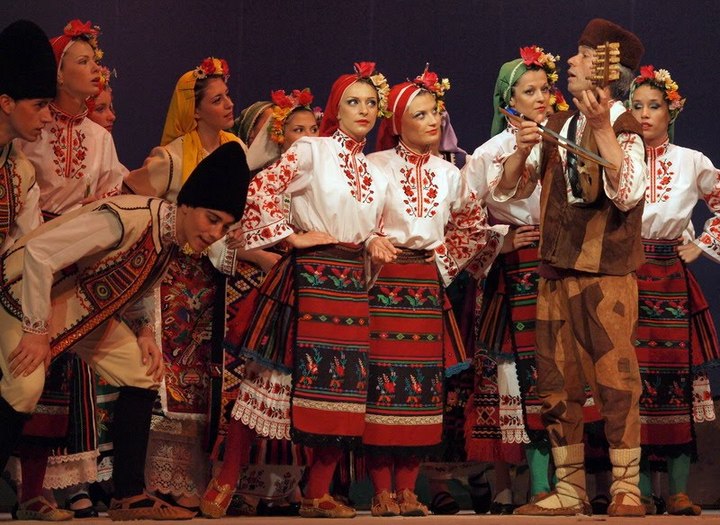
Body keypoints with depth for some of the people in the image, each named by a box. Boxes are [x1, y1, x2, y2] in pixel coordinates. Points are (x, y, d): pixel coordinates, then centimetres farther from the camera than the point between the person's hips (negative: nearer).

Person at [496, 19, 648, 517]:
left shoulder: (624, 127, -5)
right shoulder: (556, 128, 13)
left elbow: (628, 192, -22)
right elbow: (507, 189, 15)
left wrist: (602, 127, -25)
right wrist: (523, 150, -4)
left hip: (607, 272, -6)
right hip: (556, 271, 6)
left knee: (615, 378, -7)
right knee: (558, 383, 7)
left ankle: (626, 489, -2)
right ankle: (569, 489, 13)